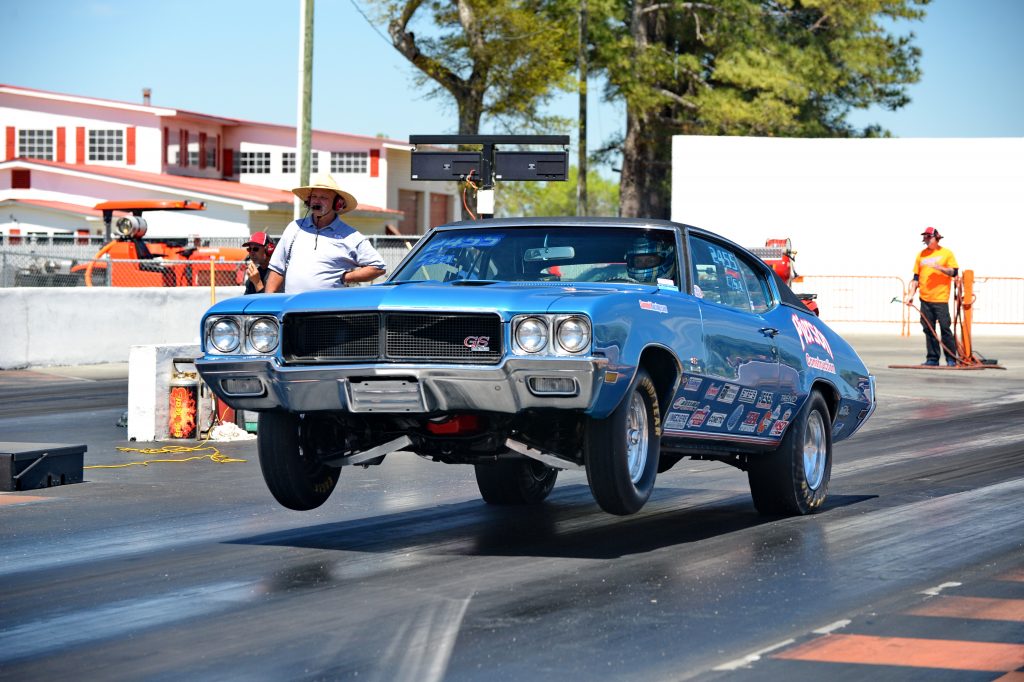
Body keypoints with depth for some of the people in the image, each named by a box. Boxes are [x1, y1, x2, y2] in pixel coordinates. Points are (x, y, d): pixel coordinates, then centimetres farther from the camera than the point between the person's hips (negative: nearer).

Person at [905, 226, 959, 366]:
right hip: (925, 299, 4)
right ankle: (932, 358, 8)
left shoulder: (946, 253, 4)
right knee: (928, 329, 3)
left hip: (941, 299, -4)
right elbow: (916, 277, 15)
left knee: (945, 328, -7)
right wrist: (911, 294, 7)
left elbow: (954, 272, -2)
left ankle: (951, 358, 0)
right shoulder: (921, 255, 14)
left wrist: (939, 267, -15)